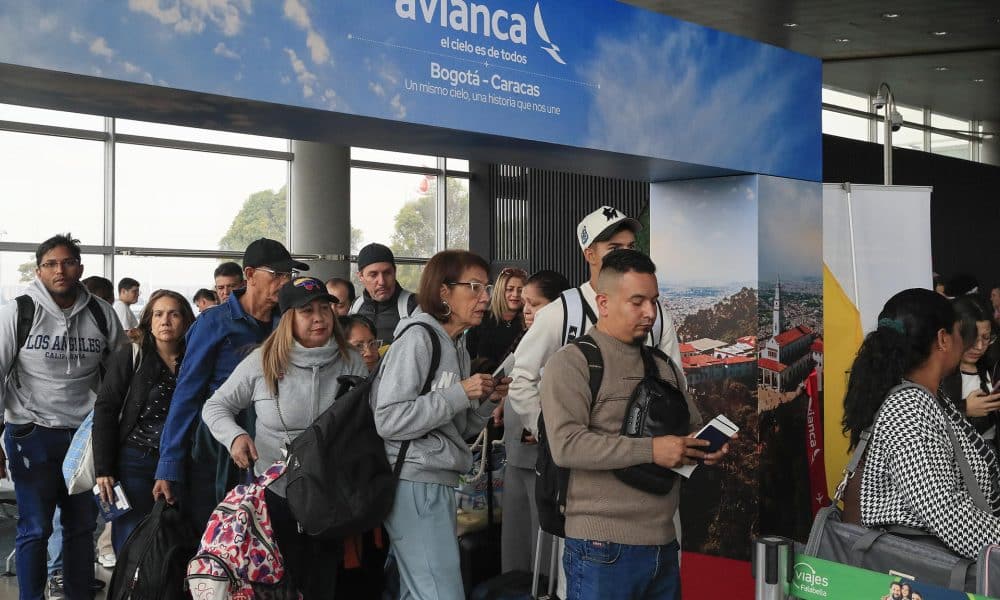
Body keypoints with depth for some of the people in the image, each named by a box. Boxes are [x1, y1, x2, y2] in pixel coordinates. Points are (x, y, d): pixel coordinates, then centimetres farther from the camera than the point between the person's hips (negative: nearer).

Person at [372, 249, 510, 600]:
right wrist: (459, 394, -16)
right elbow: (388, 421, -19)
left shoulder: (458, 348, 16)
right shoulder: (417, 339, -11)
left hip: (439, 484, 9)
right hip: (415, 483, -9)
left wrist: (486, 402, 3)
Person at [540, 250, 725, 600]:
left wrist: (709, 449, 0)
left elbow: (694, 427, 24)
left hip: (664, 545, 7)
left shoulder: (664, 366, 17)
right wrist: (651, 450, -21)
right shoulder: (571, 363, -5)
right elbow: (566, 445, -18)